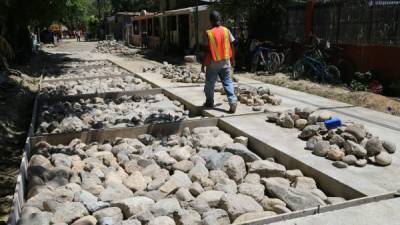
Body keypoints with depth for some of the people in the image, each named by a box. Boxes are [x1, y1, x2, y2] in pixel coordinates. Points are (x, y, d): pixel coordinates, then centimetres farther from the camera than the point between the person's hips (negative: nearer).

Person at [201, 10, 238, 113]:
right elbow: (231, 46, 4)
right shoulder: (226, 31, -1)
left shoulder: (208, 33, -11)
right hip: (225, 61, 3)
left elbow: (206, 51, -11)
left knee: (210, 83, 13)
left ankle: (209, 102, 26)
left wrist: (203, 64, -4)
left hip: (213, 62, -3)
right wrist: (232, 59, 16)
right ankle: (233, 101, -9)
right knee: (227, 82, 6)